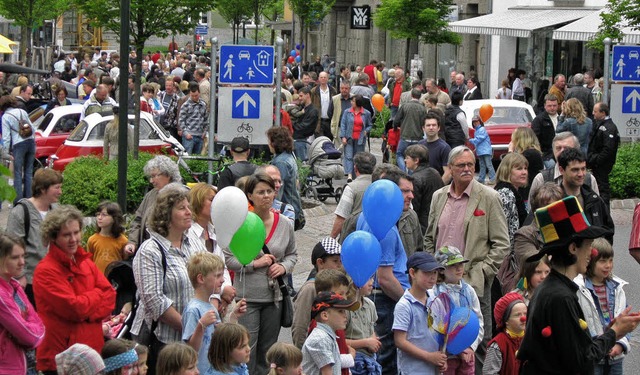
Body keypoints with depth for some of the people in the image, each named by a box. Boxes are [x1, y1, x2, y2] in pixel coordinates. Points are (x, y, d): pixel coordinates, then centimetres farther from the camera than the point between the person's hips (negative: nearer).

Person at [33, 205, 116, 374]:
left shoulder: (85, 262, 11)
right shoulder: (46, 271, -13)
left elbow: (110, 296, 3)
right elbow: (74, 308, -19)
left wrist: (89, 314, -14)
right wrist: (97, 294, -2)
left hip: (92, 350, 7)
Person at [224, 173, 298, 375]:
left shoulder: (284, 224, 4)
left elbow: (292, 254, 17)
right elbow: (227, 258, -8)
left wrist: (284, 267, -4)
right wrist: (254, 263, -16)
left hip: (274, 296, 4)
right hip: (247, 297, -4)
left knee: (267, 351, 14)